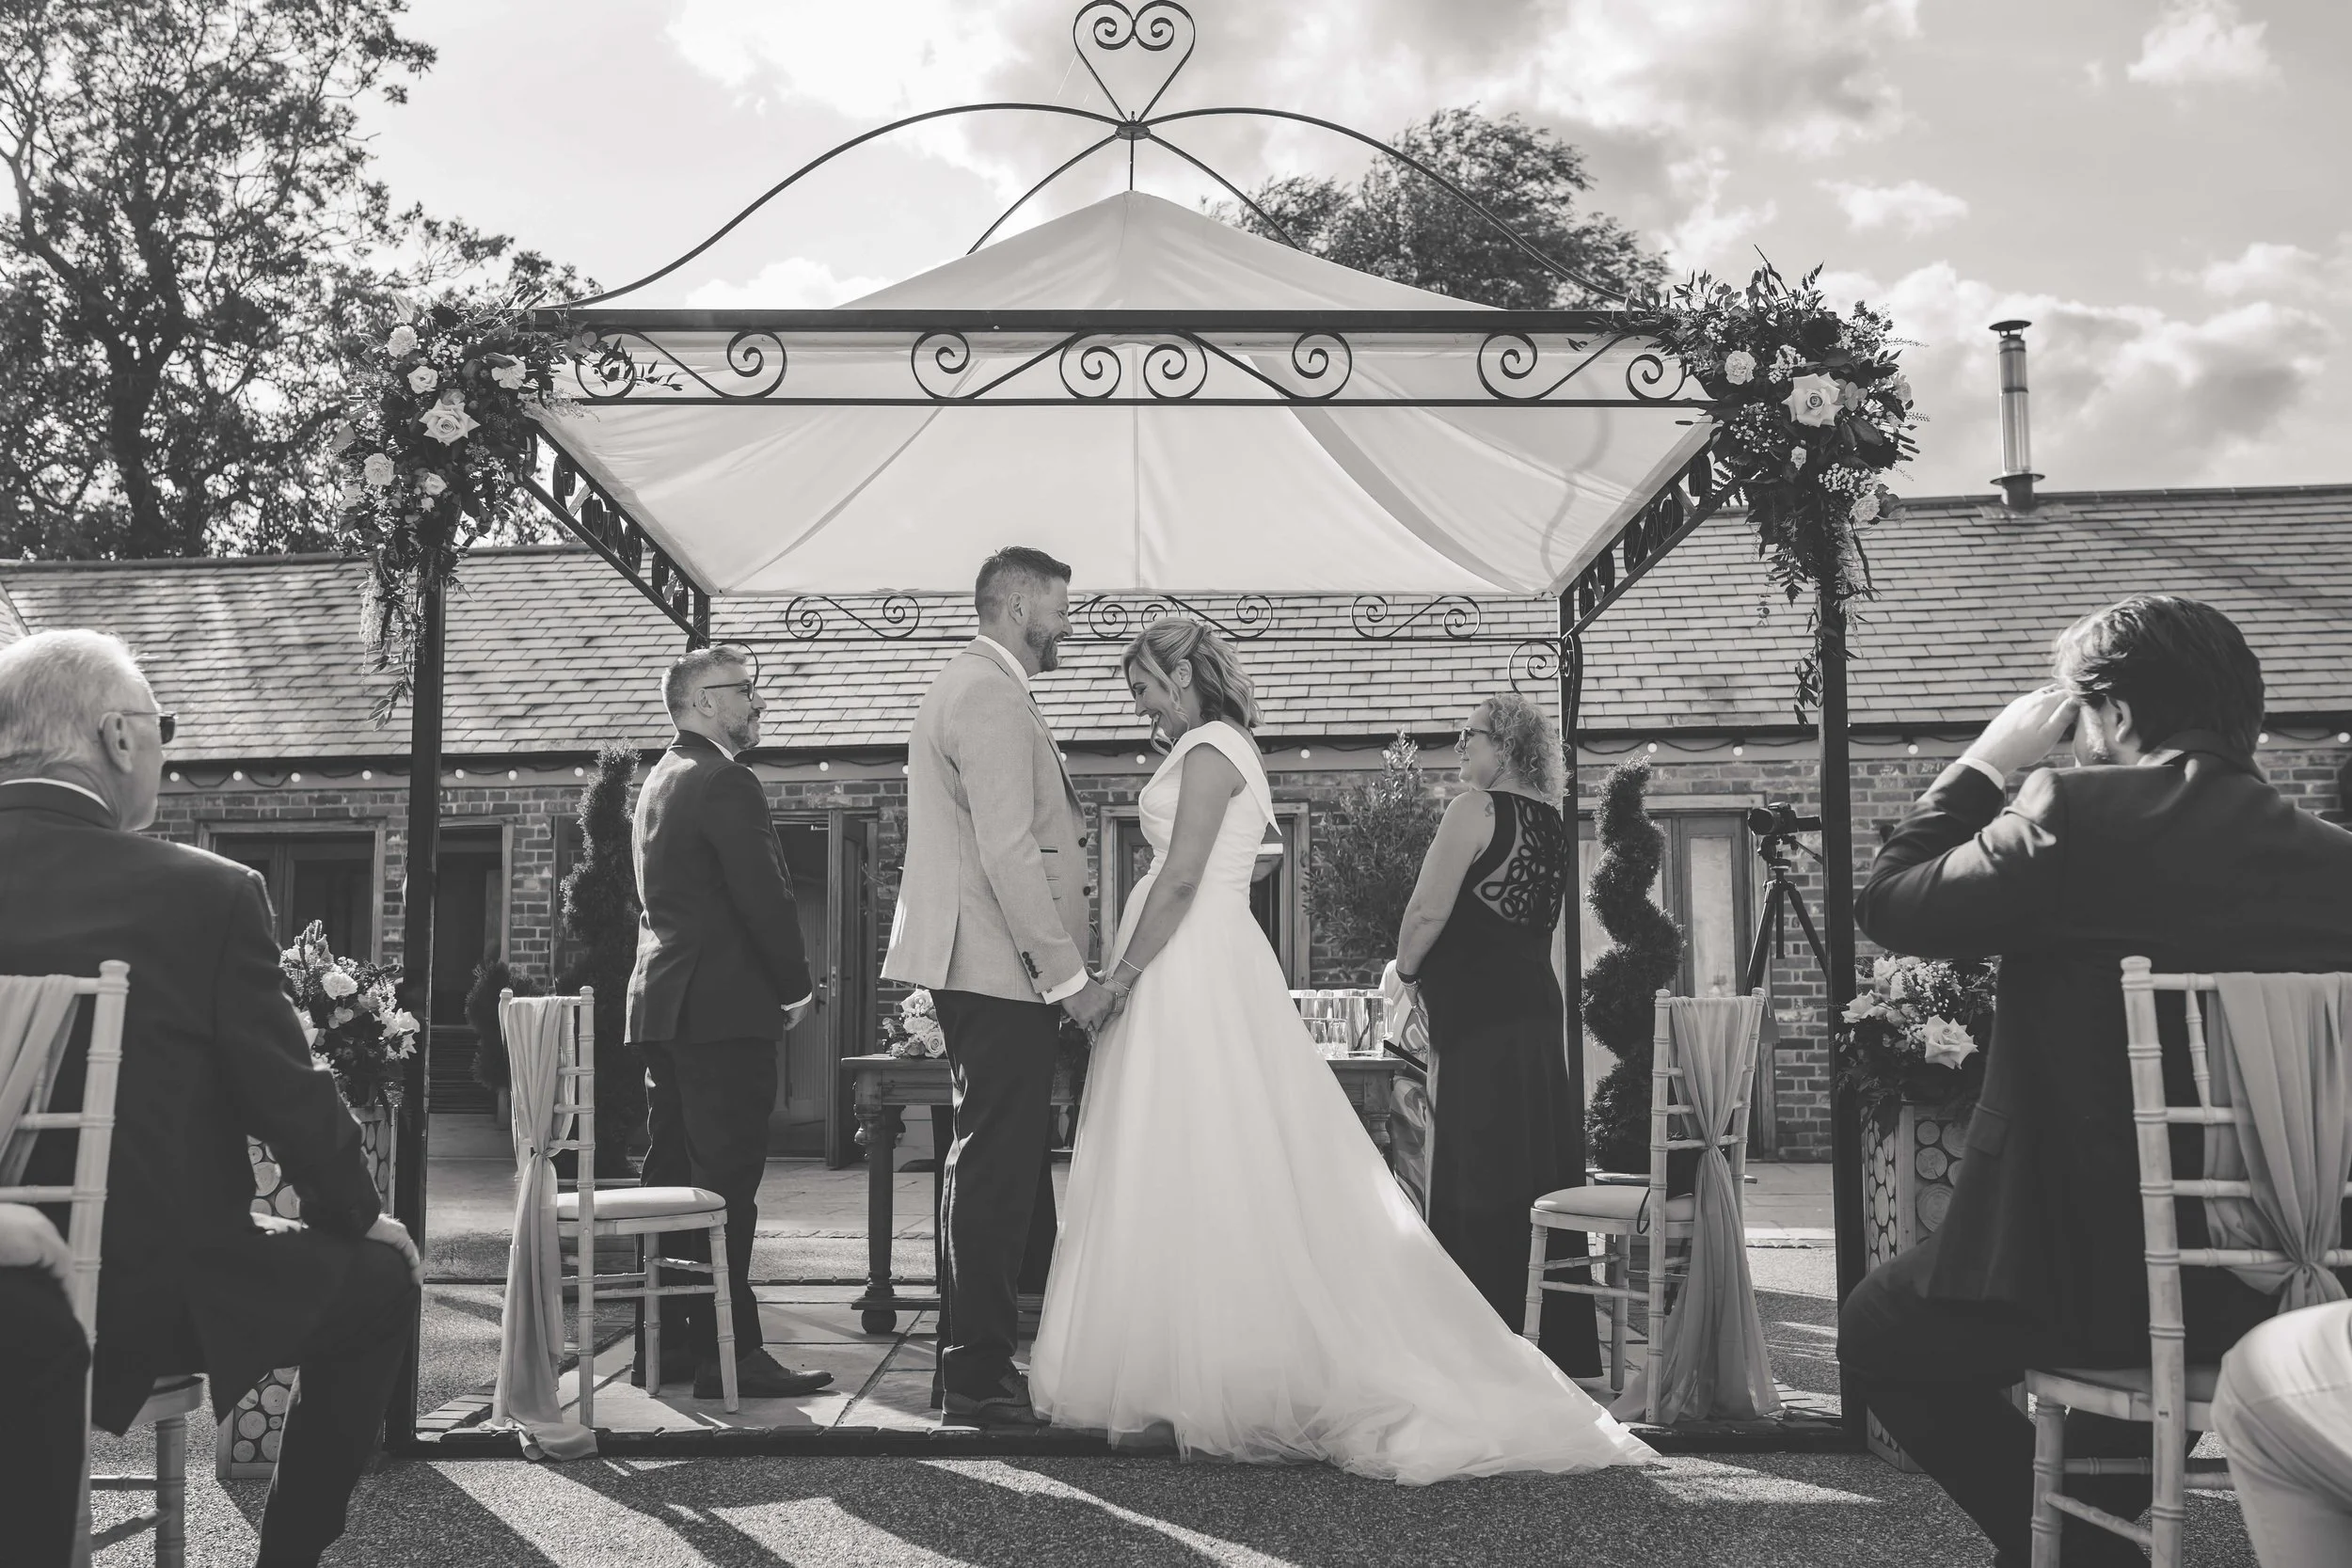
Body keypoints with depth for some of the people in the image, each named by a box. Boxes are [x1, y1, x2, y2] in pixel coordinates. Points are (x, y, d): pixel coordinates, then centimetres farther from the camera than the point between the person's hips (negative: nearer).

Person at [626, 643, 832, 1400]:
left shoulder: (660, 781, 18)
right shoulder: (726, 784, -13)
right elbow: (766, 900, -17)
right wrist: (796, 987, -3)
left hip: (664, 1005, 10)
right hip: (724, 1009, -10)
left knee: (671, 1176, 11)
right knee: (726, 1184, -8)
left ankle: (668, 1341, 17)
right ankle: (727, 1353, -7)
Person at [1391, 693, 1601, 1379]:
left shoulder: (1475, 808, -11)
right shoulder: (1552, 823, 14)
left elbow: (1429, 912, -16)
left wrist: (1404, 968, 2)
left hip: (1477, 1015, -8)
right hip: (1537, 1007, 8)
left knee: (1478, 1184, -4)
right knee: (1538, 1170, 12)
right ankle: (1560, 1344, 18)